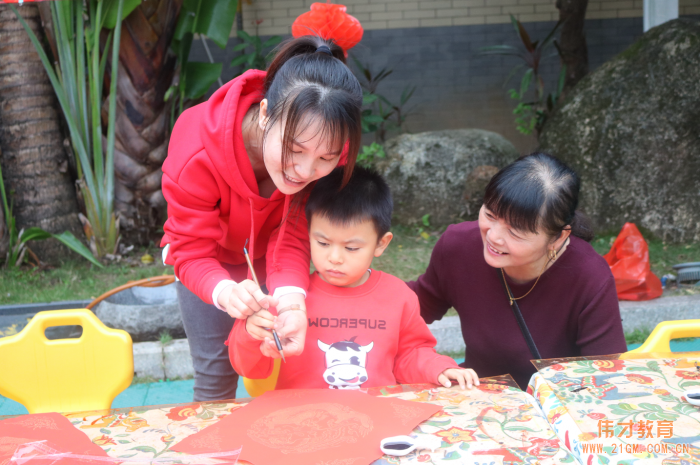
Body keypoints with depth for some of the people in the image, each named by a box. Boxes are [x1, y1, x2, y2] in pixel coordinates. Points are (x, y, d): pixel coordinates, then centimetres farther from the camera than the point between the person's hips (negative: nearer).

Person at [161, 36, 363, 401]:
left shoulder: (326, 153, -32)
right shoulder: (199, 153, -39)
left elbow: (292, 237, -27)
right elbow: (192, 251, -34)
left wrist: (290, 298, -48)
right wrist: (225, 292, -56)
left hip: (270, 259, 2)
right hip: (211, 263, -2)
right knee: (215, 374, 1)